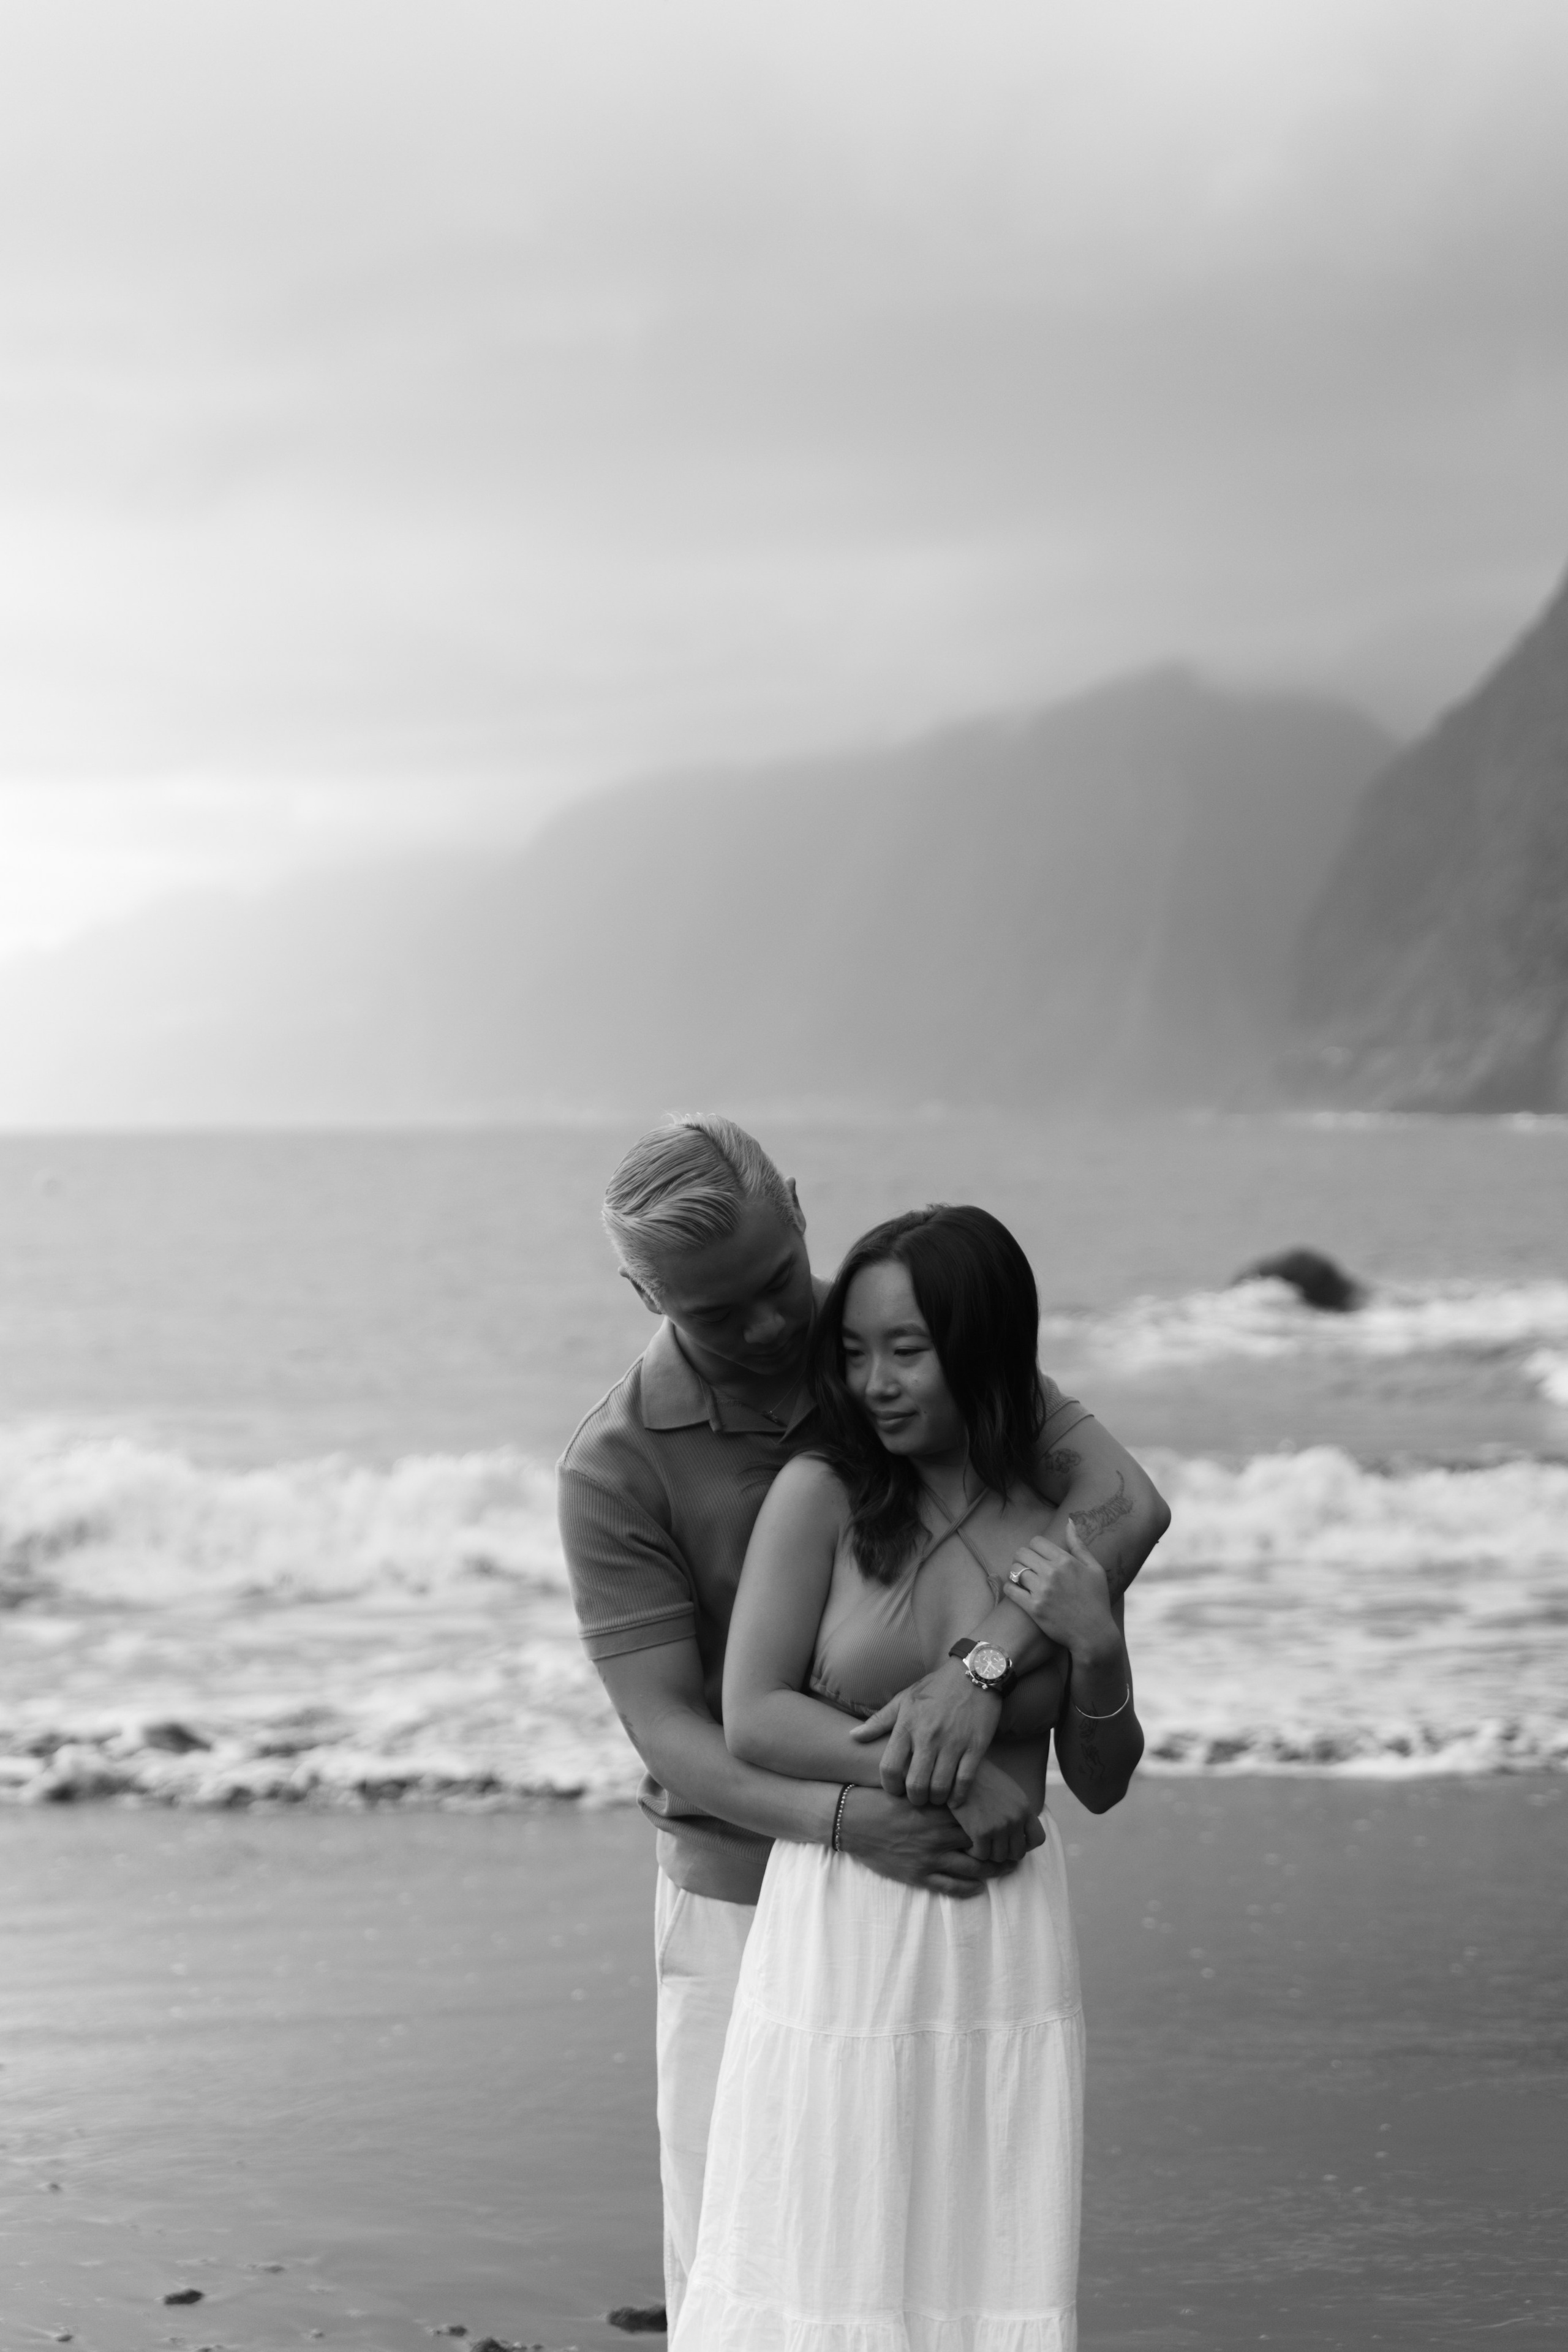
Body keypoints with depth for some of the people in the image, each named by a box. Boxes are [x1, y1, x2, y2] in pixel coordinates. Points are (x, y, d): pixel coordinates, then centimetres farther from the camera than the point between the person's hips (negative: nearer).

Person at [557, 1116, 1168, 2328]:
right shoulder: (613, 1470, -15)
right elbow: (672, 1741, -21)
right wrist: (848, 1820, -41)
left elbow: (1123, 1502, -24)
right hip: (745, 1904, -1)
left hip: (947, 1887, 2)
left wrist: (982, 1661, -42)